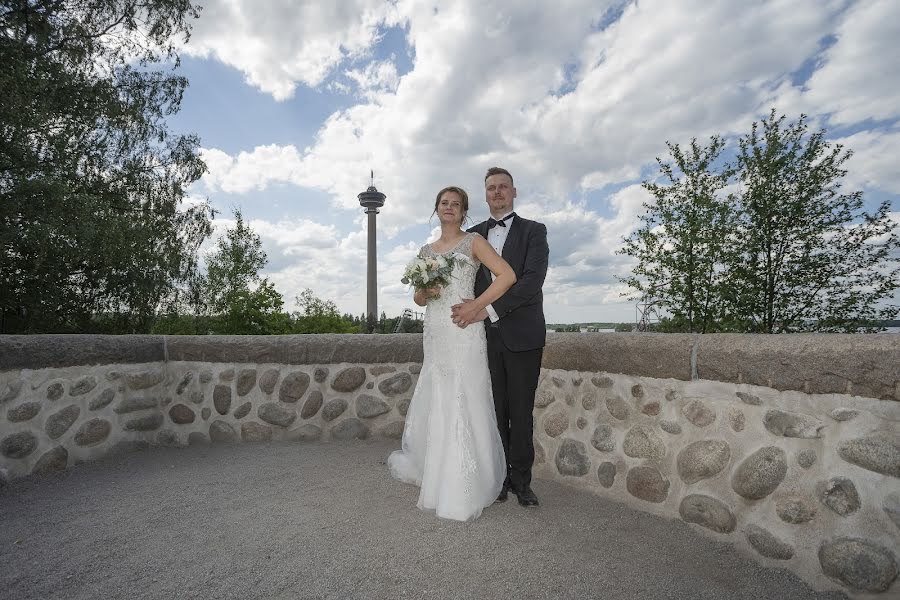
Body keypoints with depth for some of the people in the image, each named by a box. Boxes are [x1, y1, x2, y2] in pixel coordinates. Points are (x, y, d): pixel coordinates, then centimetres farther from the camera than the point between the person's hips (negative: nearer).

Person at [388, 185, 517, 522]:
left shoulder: (473, 242, 2)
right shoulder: (426, 251, 17)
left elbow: (507, 275, -9)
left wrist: (475, 306, -12)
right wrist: (425, 292, -4)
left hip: (463, 332, -5)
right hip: (434, 334, 5)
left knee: (462, 403, -2)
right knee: (433, 403, 11)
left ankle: (463, 491, 11)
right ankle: (429, 467, 33)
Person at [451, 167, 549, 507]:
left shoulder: (533, 231, 2)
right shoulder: (473, 235, 13)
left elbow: (533, 279, -12)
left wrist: (489, 309, -19)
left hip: (522, 335, -2)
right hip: (487, 336, 3)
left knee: (521, 411, 5)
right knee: (496, 410, 7)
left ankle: (521, 480, 20)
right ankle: (499, 476, 21)